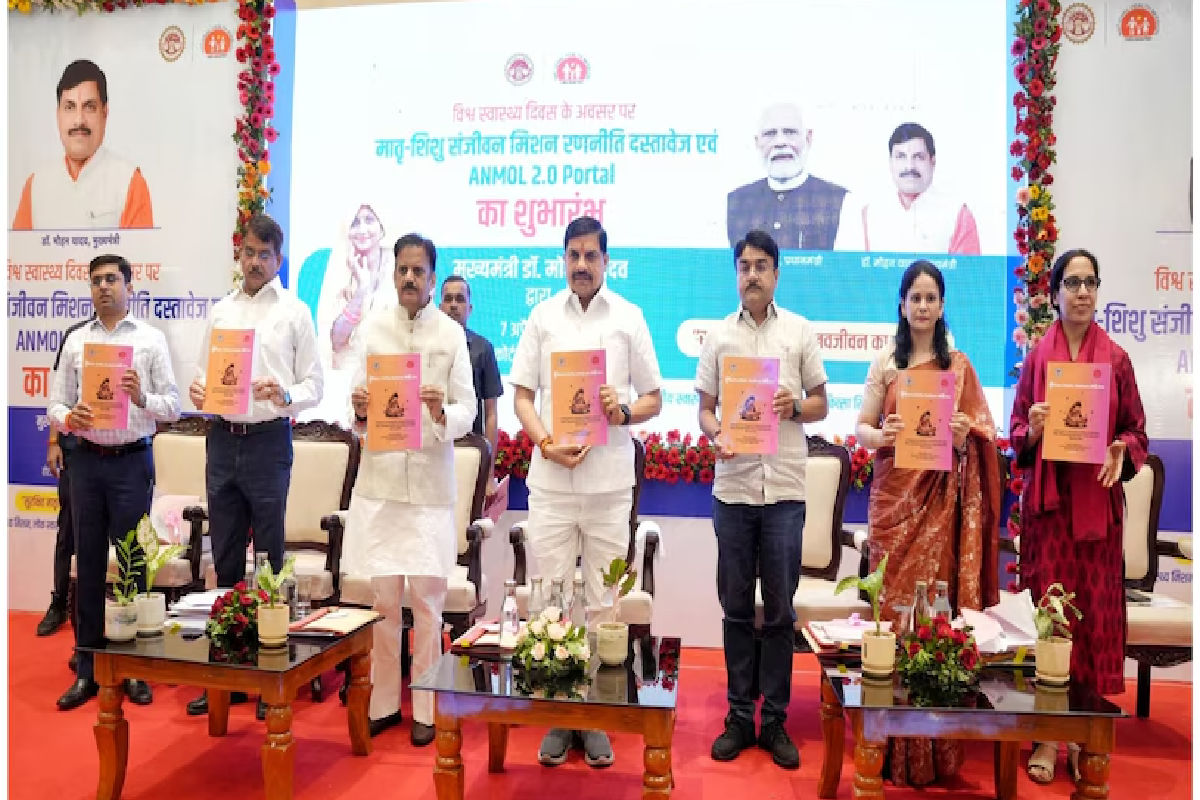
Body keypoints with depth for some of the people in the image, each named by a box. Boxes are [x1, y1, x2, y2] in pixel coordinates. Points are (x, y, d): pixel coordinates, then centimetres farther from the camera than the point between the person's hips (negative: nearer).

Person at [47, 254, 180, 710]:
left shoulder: (151, 339, 1)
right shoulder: (75, 341, 9)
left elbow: (173, 406, -3)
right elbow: (55, 404, 6)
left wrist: (142, 398, -22)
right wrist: (69, 418, -15)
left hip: (132, 461, -3)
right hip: (87, 461, 3)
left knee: (133, 562, 4)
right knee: (89, 561, 9)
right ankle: (87, 668, 20)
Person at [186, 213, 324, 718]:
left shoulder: (294, 312, 1)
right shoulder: (220, 311, 13)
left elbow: (314, 386, -2)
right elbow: (203, 371, 15)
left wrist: (284, 396, -21)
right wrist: (198, 390, -7)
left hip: (269, 440, -4)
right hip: (223, 438, 4)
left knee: (269, 556, 2)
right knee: (225, 555, 11)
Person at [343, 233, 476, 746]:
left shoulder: (452, 333, 2)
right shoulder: (372, 326, 7)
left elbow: (468, 412, -2)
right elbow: (357, 410, 5)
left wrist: (442, 414, -22)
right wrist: (358, 411, -16)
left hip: (430, 482, -1)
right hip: (379, 478, 2)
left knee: (426, 599, 3)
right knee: (382, 597, 7)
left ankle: (426, 708, 18)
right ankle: (383, 702, 23)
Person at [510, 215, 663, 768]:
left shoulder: (629, 318, 5)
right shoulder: (542, 316, 8)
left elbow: (654, 399, 7)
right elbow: (522, 394, 7)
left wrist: (624, 412, -14)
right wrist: (547, 443, -10)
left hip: (609, 482, -1)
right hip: (550, 480, 1)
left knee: (603, 602, 5)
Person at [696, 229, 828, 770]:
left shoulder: (800, 331, 6)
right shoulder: (718, 336, 8)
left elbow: (821, 404, 9)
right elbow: (705, 408, 8)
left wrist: (794, 406, -13)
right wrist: (716, 435, -13)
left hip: (785, 488, -1)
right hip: (733, 487, 1)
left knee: (779, 611, 6)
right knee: (736, 608, 9)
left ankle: (775, 721, 19)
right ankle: (739, 718, 20)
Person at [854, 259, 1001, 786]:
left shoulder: (958, 365, 7)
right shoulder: (885, 363, 5)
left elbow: (978, 441, 6)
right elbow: (861, 428, 3)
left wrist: (961, 439, -15)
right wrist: (882, 436, -18)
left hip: (939, 499, 0)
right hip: (892, 494, 0)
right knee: (893, 595, 0)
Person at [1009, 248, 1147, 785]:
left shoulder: (1117, 359, 5)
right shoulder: (1035, 358, 6)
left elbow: (1135, 430, 7)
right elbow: (1017, 434, 8)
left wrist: (1122, 453, -14)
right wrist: (1032, 430, -14)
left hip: (1097, 499, 0)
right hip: (1047, 499, 0)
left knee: (1095, 610, 3)